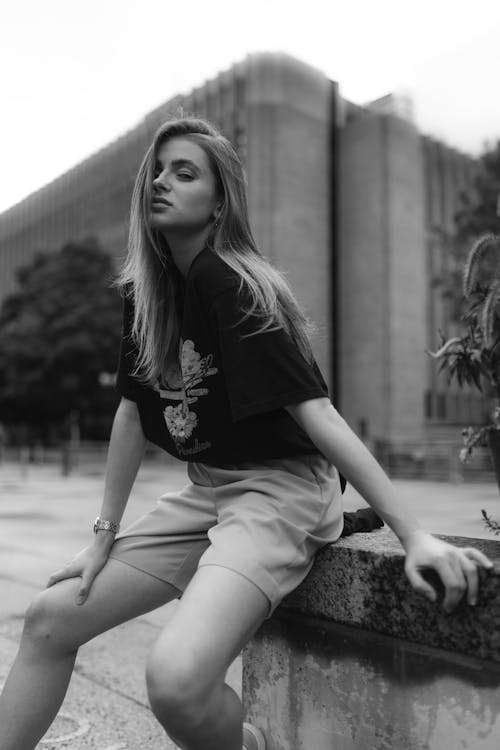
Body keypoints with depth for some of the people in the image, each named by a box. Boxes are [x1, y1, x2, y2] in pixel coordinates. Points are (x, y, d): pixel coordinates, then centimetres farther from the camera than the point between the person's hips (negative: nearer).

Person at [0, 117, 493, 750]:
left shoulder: (228, 286, -18)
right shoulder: (144, 291, 6)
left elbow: (317, 414, -22)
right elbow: (131, 412, 9)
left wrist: (414, 536, -24)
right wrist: (103, 535, 8)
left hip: (281, 488, -7)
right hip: (207, 488, 8)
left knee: (176, 681, -27)